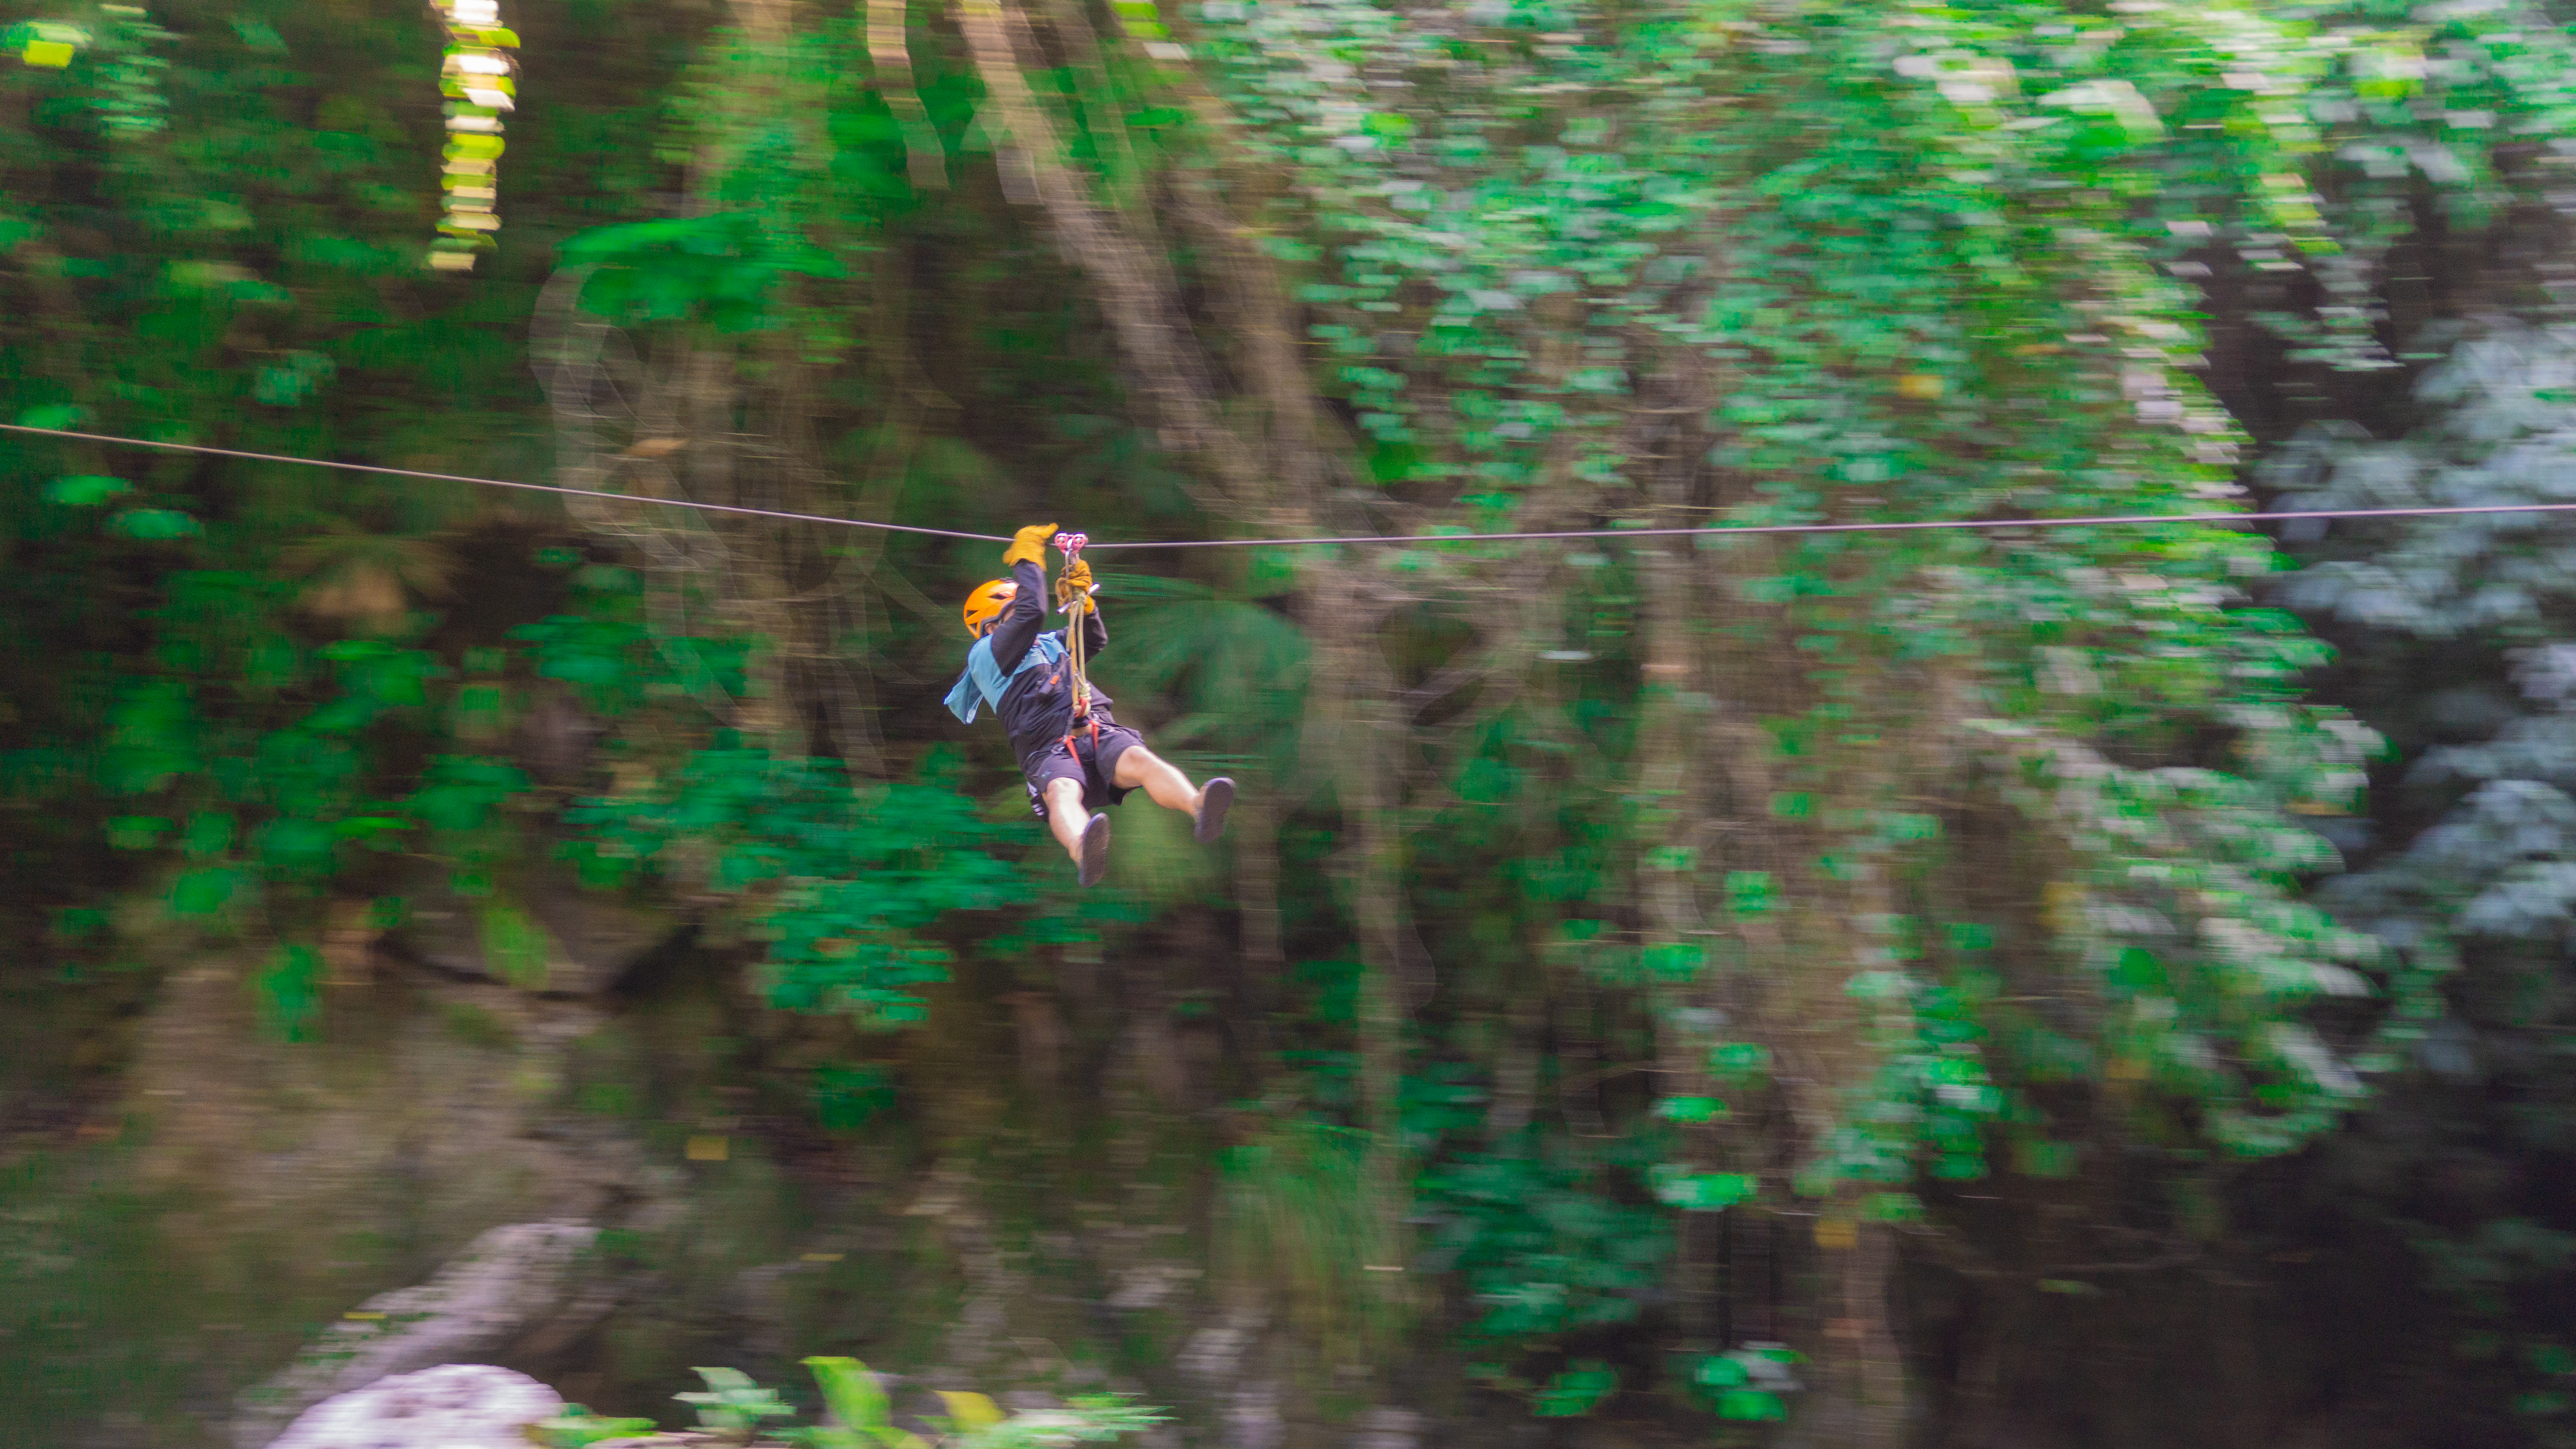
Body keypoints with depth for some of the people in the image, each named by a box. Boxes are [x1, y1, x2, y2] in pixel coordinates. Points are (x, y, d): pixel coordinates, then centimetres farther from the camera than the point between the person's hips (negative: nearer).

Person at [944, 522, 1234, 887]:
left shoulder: (1048, 644, 38)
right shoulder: (985, 655, 14)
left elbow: (1094, 641, 34)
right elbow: (1033, 612, 3)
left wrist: (1082, 599, 18)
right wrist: (1027, 557, 15)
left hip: (1101, 732, 5)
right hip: (1050, 751, -4)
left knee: (1139, 760, -32)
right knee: (1063, 792, -40)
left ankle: (1199, 809, -64)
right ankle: (1085, 854, -76)